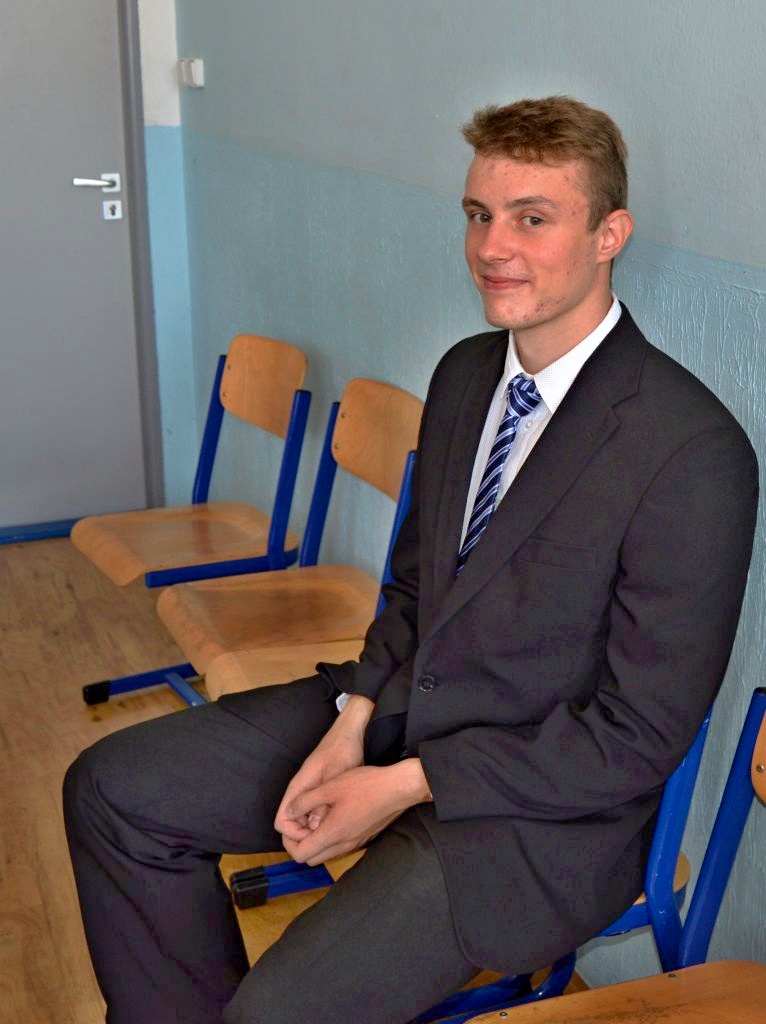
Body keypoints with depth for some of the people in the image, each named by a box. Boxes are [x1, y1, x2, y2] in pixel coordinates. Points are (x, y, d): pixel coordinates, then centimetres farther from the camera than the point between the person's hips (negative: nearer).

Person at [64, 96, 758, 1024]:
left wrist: (404, 786, -17)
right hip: (402, 707, 8)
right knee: (113, 789, 2)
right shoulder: (466, 373, 3)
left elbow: (640, 736, -19)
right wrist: (352, 723, -5)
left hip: (546, 802, -7)